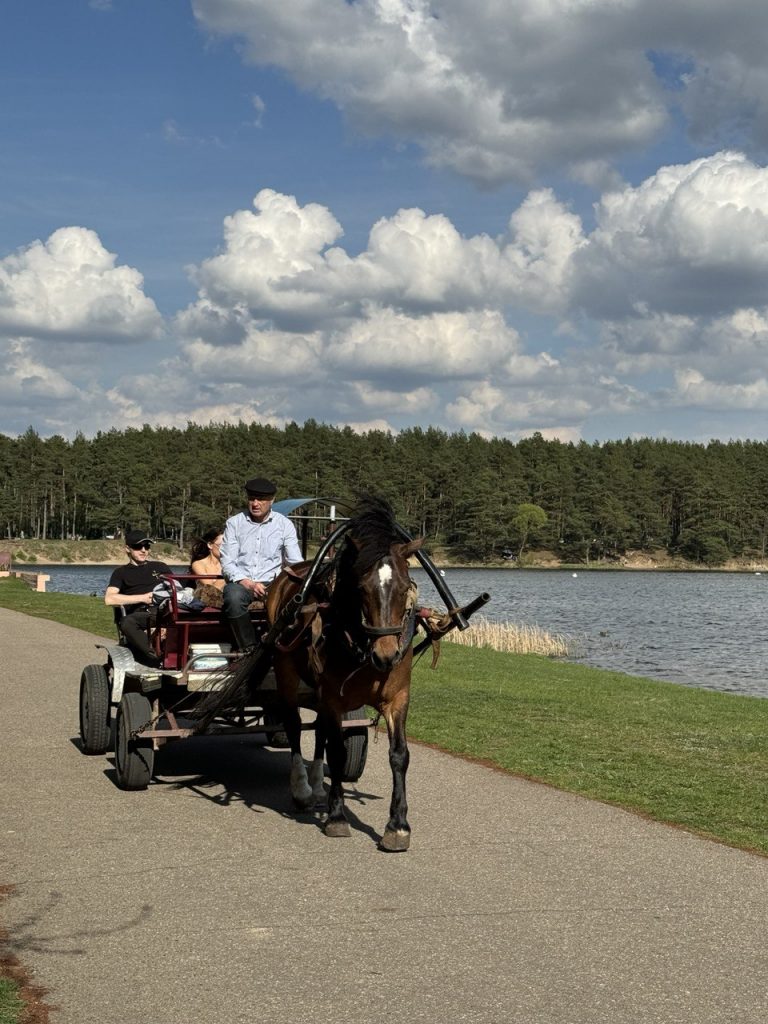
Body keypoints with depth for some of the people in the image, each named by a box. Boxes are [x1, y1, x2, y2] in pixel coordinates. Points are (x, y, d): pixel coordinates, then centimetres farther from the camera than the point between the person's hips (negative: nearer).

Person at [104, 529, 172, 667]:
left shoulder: (160, 567, 28)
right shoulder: (122, 573, 21)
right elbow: (109, 599, 5)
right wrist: (142, 598, 1)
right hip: (140, 614, -1)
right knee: (126, 623, -39)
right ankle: (158, 657, -47)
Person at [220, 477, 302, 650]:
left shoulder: (284, 524, 8)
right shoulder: (234, 523, 7)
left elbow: (296, 563, 5)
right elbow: (227, 562, 1)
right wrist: (248, 584, -17)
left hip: (271, 583, 1)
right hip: (240, 582, -1)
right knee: (233, 595, -37)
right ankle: (249, 649, -30)